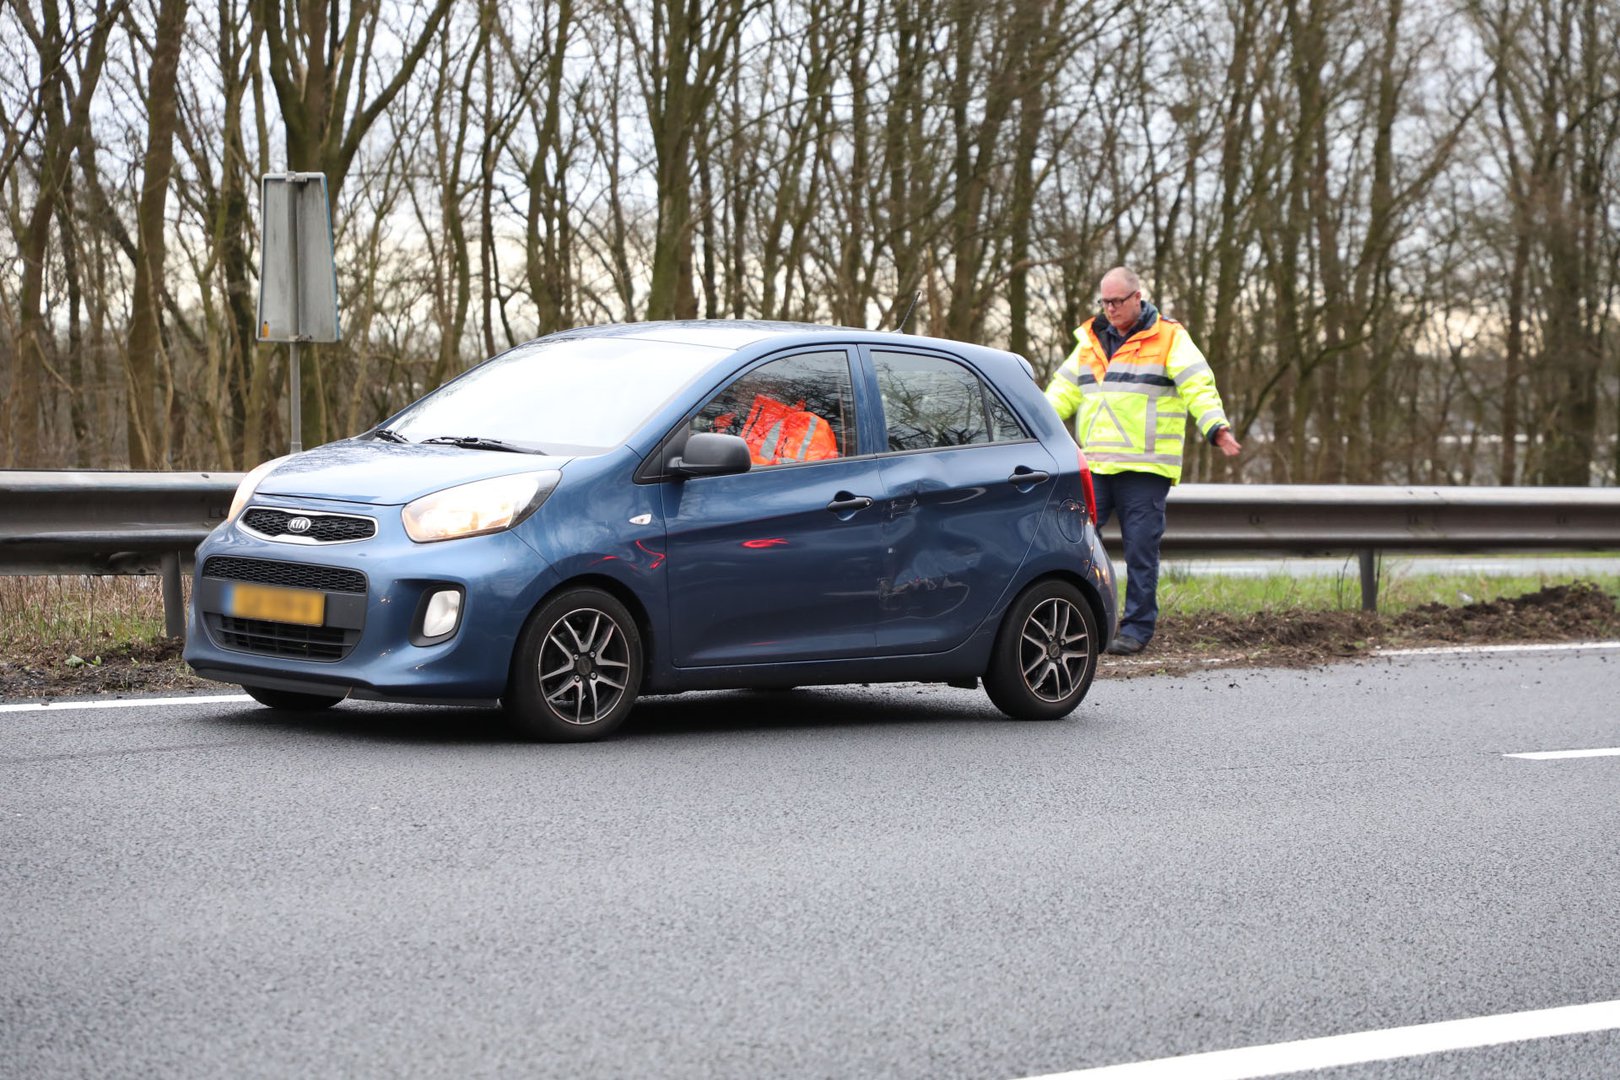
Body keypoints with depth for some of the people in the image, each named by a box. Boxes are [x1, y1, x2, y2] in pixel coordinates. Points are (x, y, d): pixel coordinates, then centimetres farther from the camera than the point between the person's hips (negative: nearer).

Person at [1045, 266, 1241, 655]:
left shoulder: (1169, 338, 1)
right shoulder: (1090, 340, 17)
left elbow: (1198, 386, -9)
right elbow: (1064, 389, 18)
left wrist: (1216, 427, -25)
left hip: (1144, 468, -5)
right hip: (1092, 464, 5)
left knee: (1140, 548, -2)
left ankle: (1137, 627, 6)